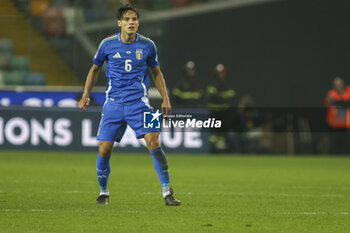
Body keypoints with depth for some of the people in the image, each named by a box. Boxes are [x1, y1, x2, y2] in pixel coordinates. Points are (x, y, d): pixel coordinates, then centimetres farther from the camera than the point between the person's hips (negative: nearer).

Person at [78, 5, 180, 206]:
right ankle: (104, 192, 21)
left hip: (138, 102, -1)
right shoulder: (108, 44, 0)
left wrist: (166, 99, 8)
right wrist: (86, 95, 7)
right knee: (104, 150, -3)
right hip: (114, 103, 1)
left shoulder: (147, 45, 1)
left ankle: (167, 192, -10)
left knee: (154, 143, -17)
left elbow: (156, 72, 15)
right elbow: (95, 69, 16)